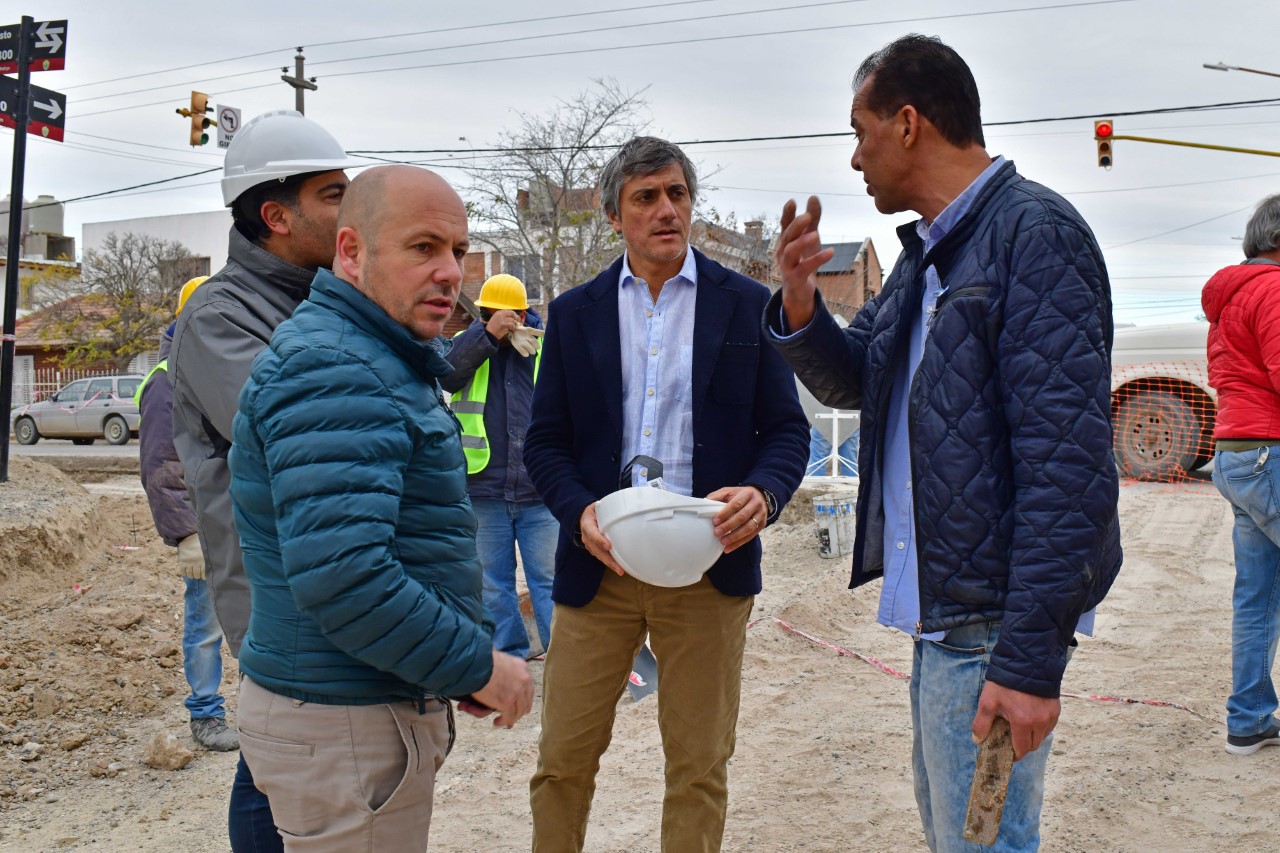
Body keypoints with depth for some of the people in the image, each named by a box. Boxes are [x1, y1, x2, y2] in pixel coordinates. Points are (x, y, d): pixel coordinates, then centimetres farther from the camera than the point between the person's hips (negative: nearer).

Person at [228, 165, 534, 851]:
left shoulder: (382, 362, 14)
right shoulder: (333, 370, -20)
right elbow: (338, 576, -30)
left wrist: (455, 665, 14)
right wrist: (476, 666, -18)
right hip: (344, 723, -10)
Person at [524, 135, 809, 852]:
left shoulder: (748, 305, 4)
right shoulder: (575, 313, 7)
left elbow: (787, 428, 4)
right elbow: (545, 441, 6)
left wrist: (764, 494, -17)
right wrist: (581, 512, -13)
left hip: (710, 566, -1)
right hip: (600, 562, 1)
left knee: (700, 767, 10)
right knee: (563, 759, 8)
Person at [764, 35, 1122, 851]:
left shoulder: (1034, 234, -15)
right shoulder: (927, 252, 13)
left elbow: (1067, 462, -21)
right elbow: (849, 379, 19)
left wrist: (1032, 656, -23)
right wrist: (801, 306, -2)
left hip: (992, 621, -9)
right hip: (939, 609, 9)